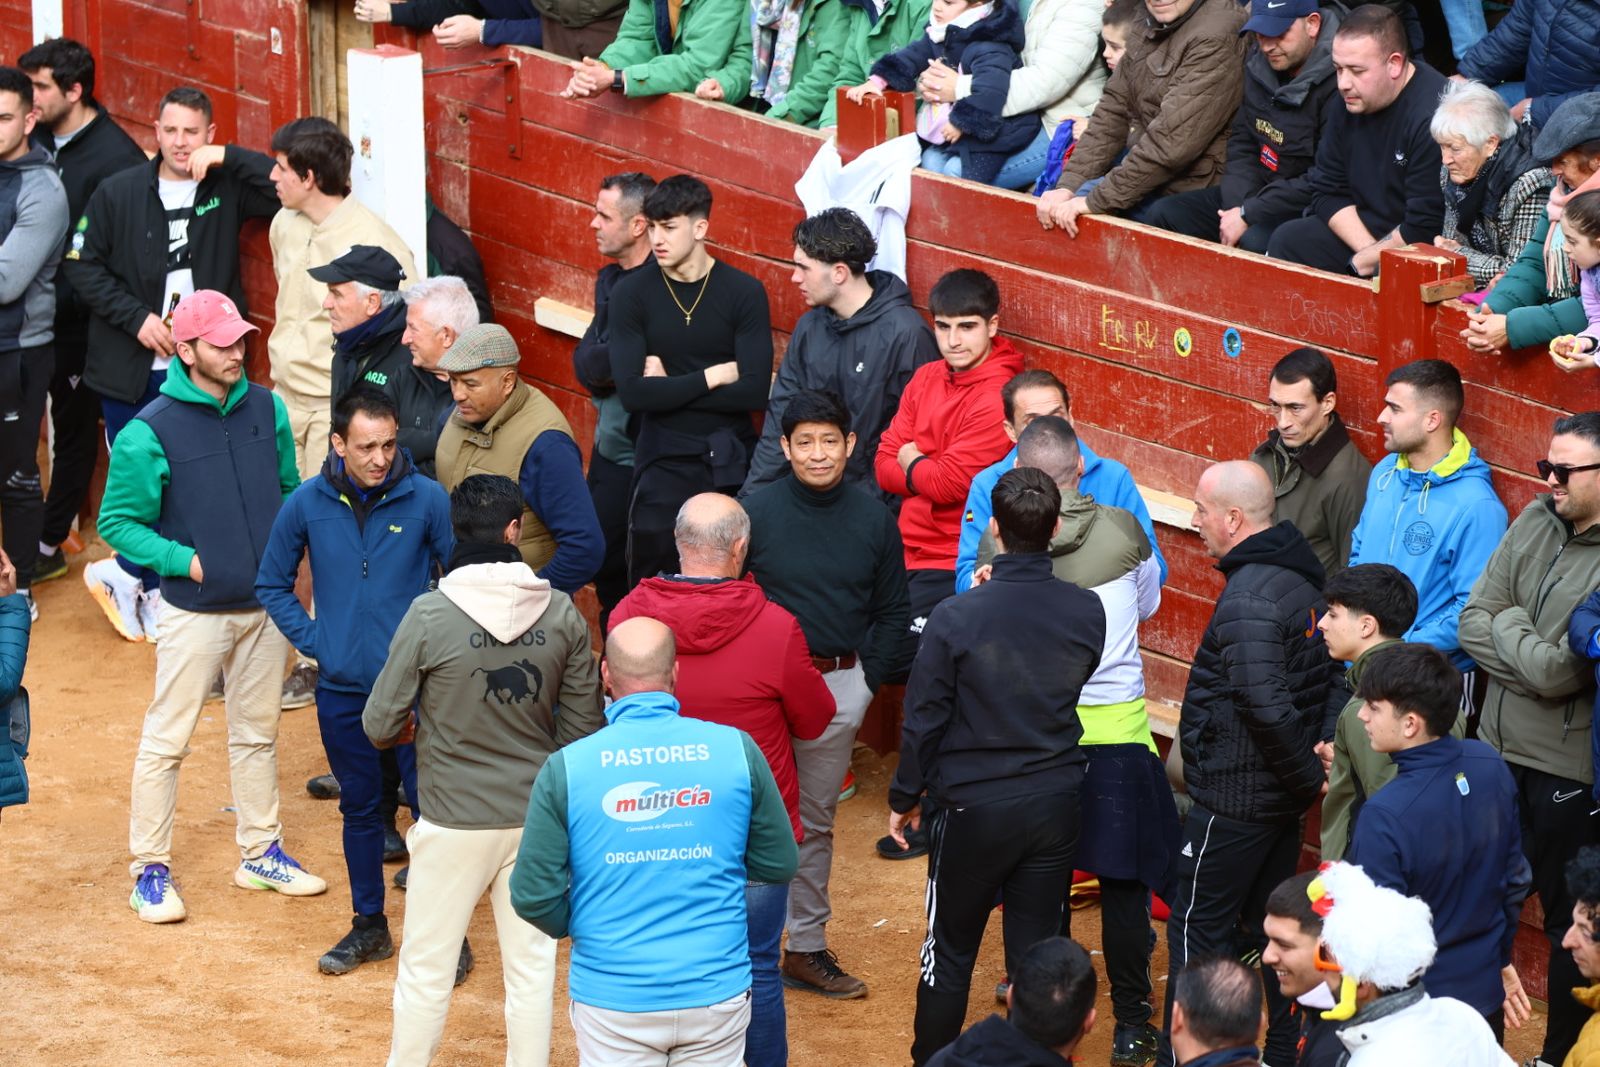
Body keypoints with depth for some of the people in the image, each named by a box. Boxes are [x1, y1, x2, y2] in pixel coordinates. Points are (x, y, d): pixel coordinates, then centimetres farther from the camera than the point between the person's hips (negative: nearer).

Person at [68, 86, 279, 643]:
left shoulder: (228, 188, 0)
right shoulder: (119, 192, -1)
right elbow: (81, 263, 1)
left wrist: (228, 157, -17)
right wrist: (136, 318, -9)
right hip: (132, 367, -1)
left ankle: (124, 575, 18)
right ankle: (150, 591, 21)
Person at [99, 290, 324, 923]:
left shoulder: (266, 409, 0)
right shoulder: (150, 433, -14)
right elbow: (116, 522, -7)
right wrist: (184, 560, -16)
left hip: (265, 605, 5)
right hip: (195, 610, -5)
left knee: (257, 734, 17)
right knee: (166, 741, 0)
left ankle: (261, 853, 30)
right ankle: (150, 871, 10)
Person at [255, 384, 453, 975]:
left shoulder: (427, 499, -10)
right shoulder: (308, 504, -3)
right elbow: (272, 584, 9)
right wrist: (313, 641, 0)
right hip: (341, 688, 2)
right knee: (359, 808, 14)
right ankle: (369, 926, 28)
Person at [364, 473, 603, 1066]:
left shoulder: (430, 615, -15)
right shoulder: (561, 613, -6)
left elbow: (380, 726, -8)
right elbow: (584, 728, 1)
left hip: (454, 823, -3)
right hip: (537, 818, 3)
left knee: (426, 967, 12)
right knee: (532, 965, 14)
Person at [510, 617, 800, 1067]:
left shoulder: (567, 767, -10)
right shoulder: (736, 750, -7)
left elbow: (533, 896, -9)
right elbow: (780, 865, 3)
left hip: (611, 997, -1)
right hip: (717, 991, 1)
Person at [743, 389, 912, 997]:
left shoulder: (874, 519, 1)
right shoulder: (757, 511, -7)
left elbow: (893, 613, 9)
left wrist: (867, 681, 1)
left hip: (841, 684, 3)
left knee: (816, 822, 14)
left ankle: (807, 947, 23)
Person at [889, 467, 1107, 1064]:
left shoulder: (957, 618, -18)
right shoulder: (1087, 612, -9)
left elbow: (924, 720, -10)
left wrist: (905, 798, 4)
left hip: (973, 808, -3)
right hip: (1056, 805, 3)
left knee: (951, 952, 13)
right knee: (1037, 950, 11)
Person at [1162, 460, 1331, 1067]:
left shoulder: (1248, 598, -24)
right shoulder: (1301, 578, 7)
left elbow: (1266, 706, -32)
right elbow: (1317, 686, 14)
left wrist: (1306, 775, -19)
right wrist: (1308, 771, 9)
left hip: (1234, 799, -9)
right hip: (1282, 795, 9)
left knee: (1197, 928, 2)